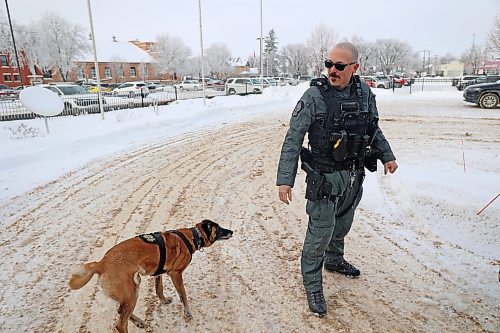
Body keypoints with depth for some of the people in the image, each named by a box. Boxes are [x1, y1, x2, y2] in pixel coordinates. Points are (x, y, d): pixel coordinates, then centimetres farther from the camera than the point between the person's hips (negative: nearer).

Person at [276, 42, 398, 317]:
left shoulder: (365, 93, 0)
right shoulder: (314, 96, -16)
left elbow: (374, 129, 16)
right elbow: (293, 139, -17)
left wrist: (387, 156, 15)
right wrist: (285, 179, -22)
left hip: (354, 175, 6)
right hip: (325, 177, -6)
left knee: (342, 224, 23)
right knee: (320, 232, -1)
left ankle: (334, 260, 48)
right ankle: (312, 285, 18)